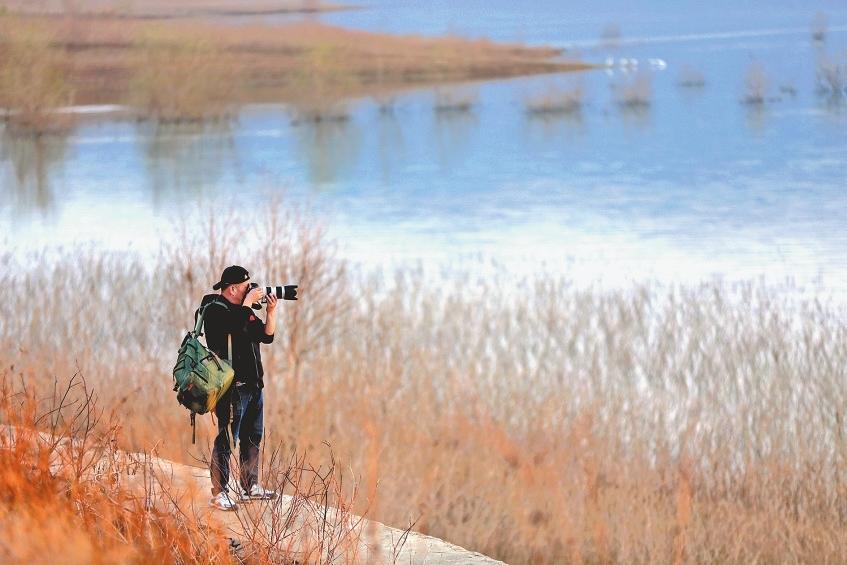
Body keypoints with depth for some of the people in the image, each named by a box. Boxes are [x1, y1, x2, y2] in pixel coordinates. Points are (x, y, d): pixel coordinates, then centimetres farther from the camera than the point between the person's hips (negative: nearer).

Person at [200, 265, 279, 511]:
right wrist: (248, 303, -18)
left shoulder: (244, 310, 16)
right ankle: (219, 493, -9)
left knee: (253, 437, 14)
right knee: (226, 440, -9)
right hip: (232, 387, -9)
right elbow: (234, 325, -28)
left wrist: (271, 312, 2)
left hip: (253, 385, 9)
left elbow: (267, 335, 15)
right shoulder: (215, 309, -10)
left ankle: (249, 486, 23)